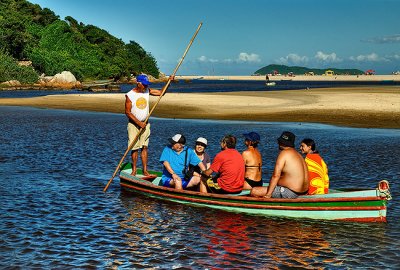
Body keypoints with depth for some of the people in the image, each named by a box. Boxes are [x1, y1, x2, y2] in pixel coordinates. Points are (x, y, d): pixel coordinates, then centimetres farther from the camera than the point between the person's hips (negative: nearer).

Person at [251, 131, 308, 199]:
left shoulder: (284, 153, -11)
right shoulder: (297, 154, 15)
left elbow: (276, 176, -18)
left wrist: (268, 194, -17)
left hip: (290, 192, -10)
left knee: (254, 191, -11)